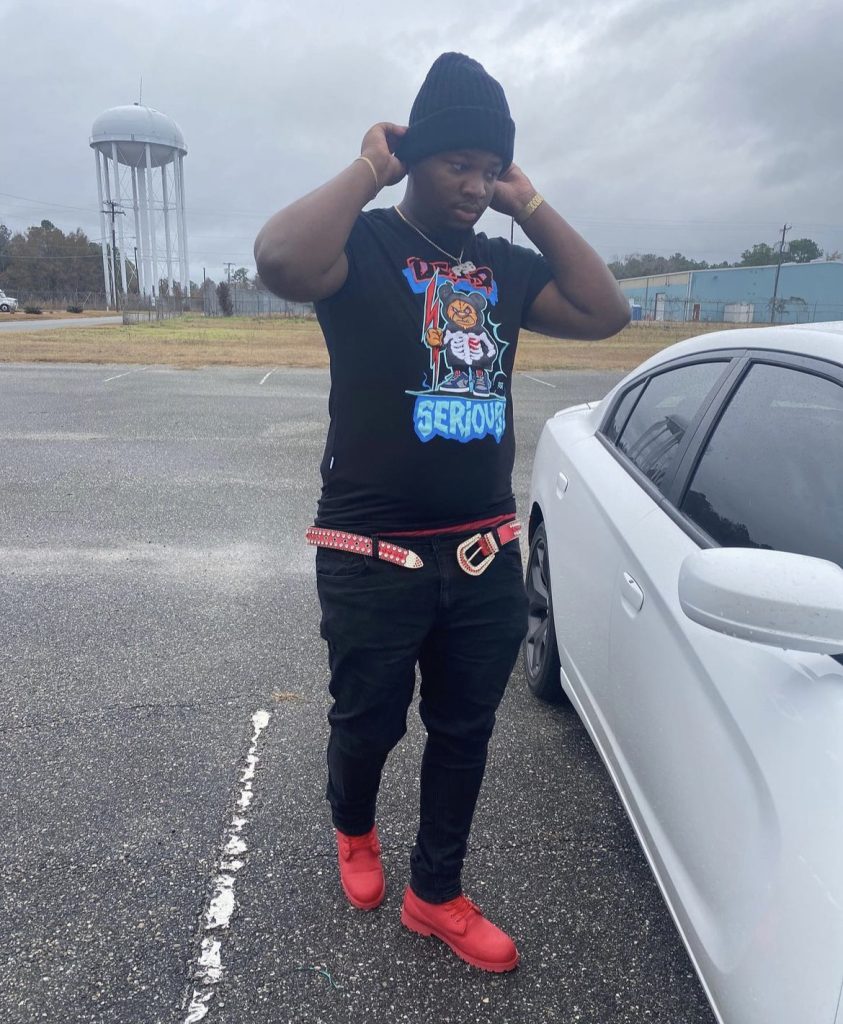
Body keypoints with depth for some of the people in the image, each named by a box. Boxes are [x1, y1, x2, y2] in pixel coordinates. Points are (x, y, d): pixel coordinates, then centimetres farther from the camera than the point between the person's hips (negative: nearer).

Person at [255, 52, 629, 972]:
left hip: (485, 553, 5)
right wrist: (368, 168, -13)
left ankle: (435, 894, 38)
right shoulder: (364, 246, -6)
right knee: (368, 723, 15)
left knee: (463, 732, 15)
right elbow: (281, 261, -28)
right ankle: (353, 830, 50)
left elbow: (605, 312, 3)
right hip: (371, 556, -4)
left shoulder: (504, 265, 11)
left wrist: (531, 208, 2)